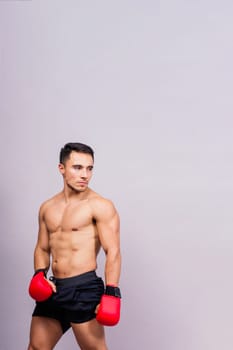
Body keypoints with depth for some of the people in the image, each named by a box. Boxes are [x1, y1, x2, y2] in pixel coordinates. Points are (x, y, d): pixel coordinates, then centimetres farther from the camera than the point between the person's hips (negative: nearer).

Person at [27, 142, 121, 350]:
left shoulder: (100, 206, -7)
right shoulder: (48, 208, 12)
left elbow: (113, 251, -12)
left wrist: (111, 293, -19)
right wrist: (39, 274, 0)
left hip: (83, 288, -6)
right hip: (53, 288, 6)